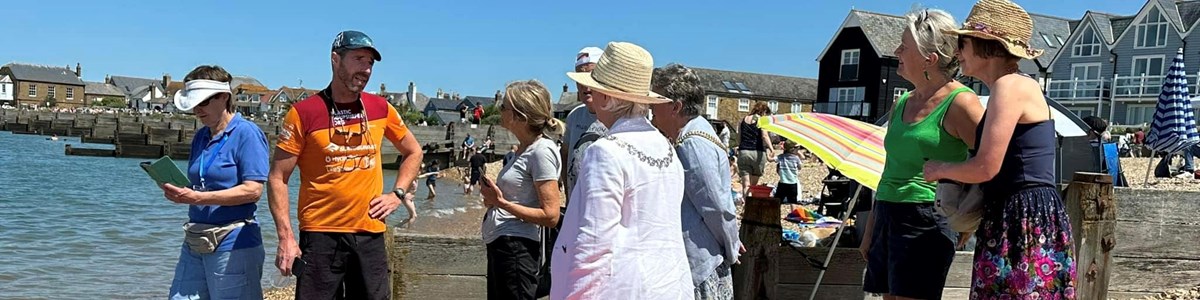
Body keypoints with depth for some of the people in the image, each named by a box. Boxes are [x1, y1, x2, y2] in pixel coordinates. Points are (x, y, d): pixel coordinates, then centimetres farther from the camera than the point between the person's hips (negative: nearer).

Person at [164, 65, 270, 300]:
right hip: (194, 242, 8)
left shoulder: (246, 133, -9)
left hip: (233, 243, -8)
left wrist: (197, 198, -22)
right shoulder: (201, 137, 14)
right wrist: (180, 193, -1)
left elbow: (253, 190, -18)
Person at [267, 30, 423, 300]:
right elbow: (278, 178, -5)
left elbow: (414, 152, 20)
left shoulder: (381, 109, 5)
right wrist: (286, 237, -11)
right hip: (321, 236, -3)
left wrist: (397, 194, 6)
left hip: (371, 235, 4)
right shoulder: (304, 113, -6)